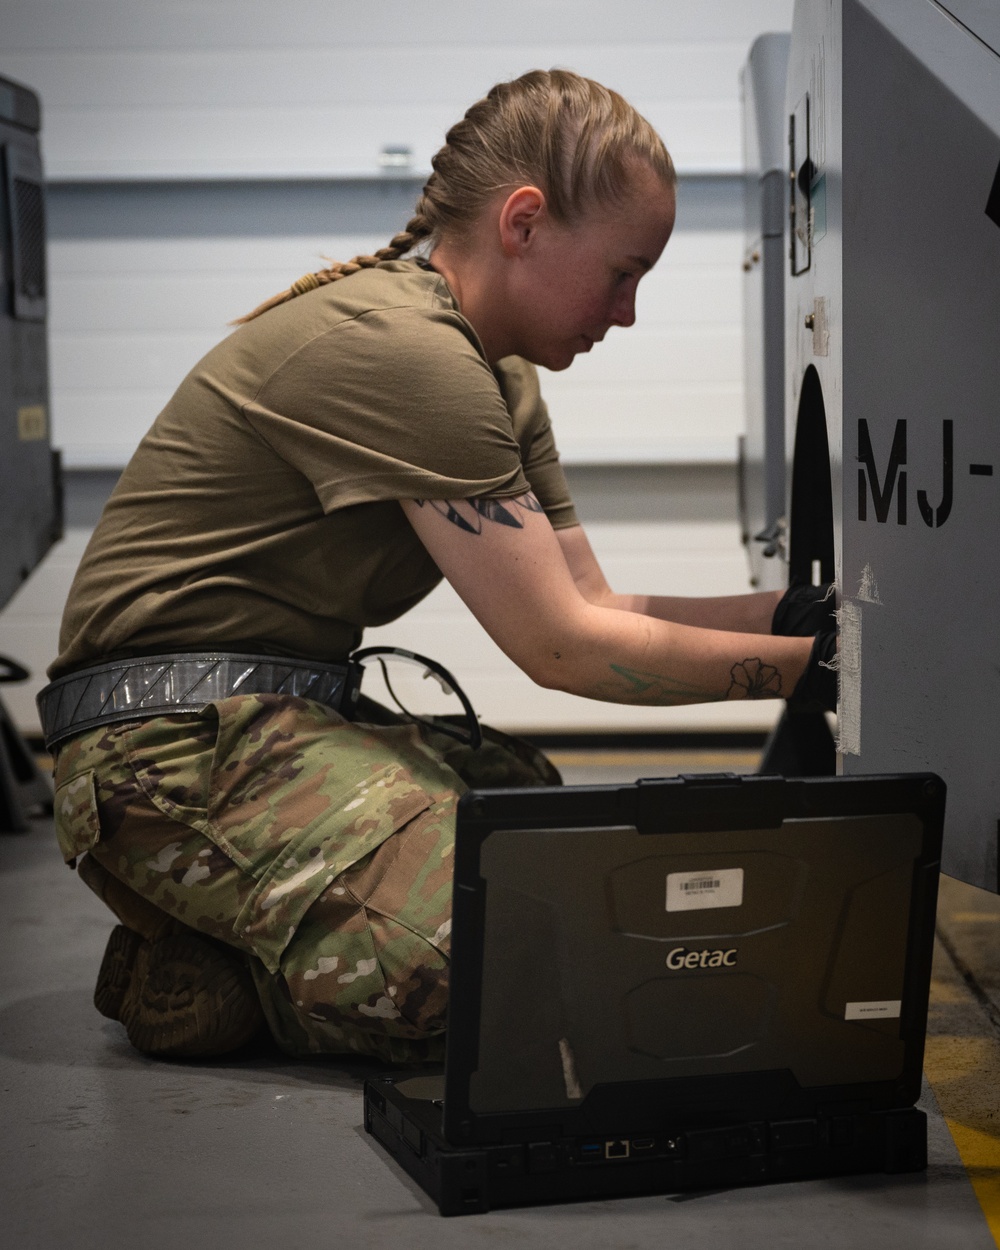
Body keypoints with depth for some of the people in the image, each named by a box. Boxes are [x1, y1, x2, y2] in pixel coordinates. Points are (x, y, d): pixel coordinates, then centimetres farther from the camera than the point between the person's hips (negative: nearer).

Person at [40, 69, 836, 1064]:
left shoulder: (497, 379, 15)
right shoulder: (398, 347, -17)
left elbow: (592, 606, 13)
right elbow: (561, 646, -15)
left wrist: (797, 611, 4)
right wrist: (807, 663, -10)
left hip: (296, 720, 11)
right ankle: (194, 973, -5)